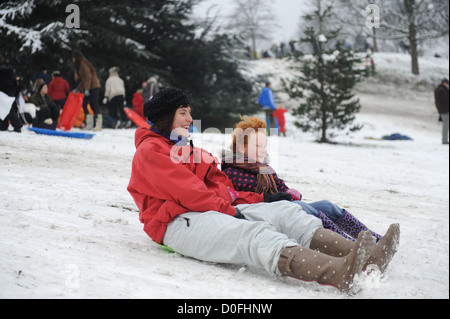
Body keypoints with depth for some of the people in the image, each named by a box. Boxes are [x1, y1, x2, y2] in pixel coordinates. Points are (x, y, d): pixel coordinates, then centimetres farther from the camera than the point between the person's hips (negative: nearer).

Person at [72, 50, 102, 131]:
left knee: (94, 104, -11)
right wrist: (78, 89, 25)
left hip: (93, 86, -10)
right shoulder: (79, 64, 20)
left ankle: (99, 125, -12)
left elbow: (88, 76, -16)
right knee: (84, 104, 4)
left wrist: (86, 89, -18)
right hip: (88, 88, 10)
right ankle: (89, 125, 4)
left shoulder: (83, 63, -8)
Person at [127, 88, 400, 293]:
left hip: (218, 210, 9)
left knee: (283, 210, -11)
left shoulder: (186, 148, 31)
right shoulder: (150, 151, 1)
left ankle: (360, 257, -32)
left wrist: (259, 200, 12)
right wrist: (227, 209, -16)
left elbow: (218, 185, 24)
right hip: (179, 222, -9)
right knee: (253, 233, -34)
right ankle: (335, 272, -59)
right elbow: (184, 190, -12)